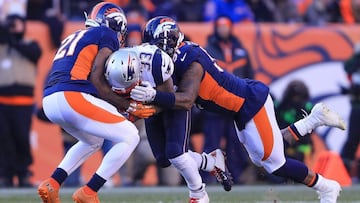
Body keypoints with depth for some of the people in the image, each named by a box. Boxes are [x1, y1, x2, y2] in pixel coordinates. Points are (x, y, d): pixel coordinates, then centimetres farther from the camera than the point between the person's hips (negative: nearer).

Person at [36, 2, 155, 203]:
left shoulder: (74, 38, 31)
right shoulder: (107, 35, 7)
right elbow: (96, 79, -5)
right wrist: (127, 107, 1)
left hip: (49, 101, 9)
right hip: (73, 98, -9)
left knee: (93, 141, 32)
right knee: (129, 137, 2)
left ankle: (52, 185, 17)